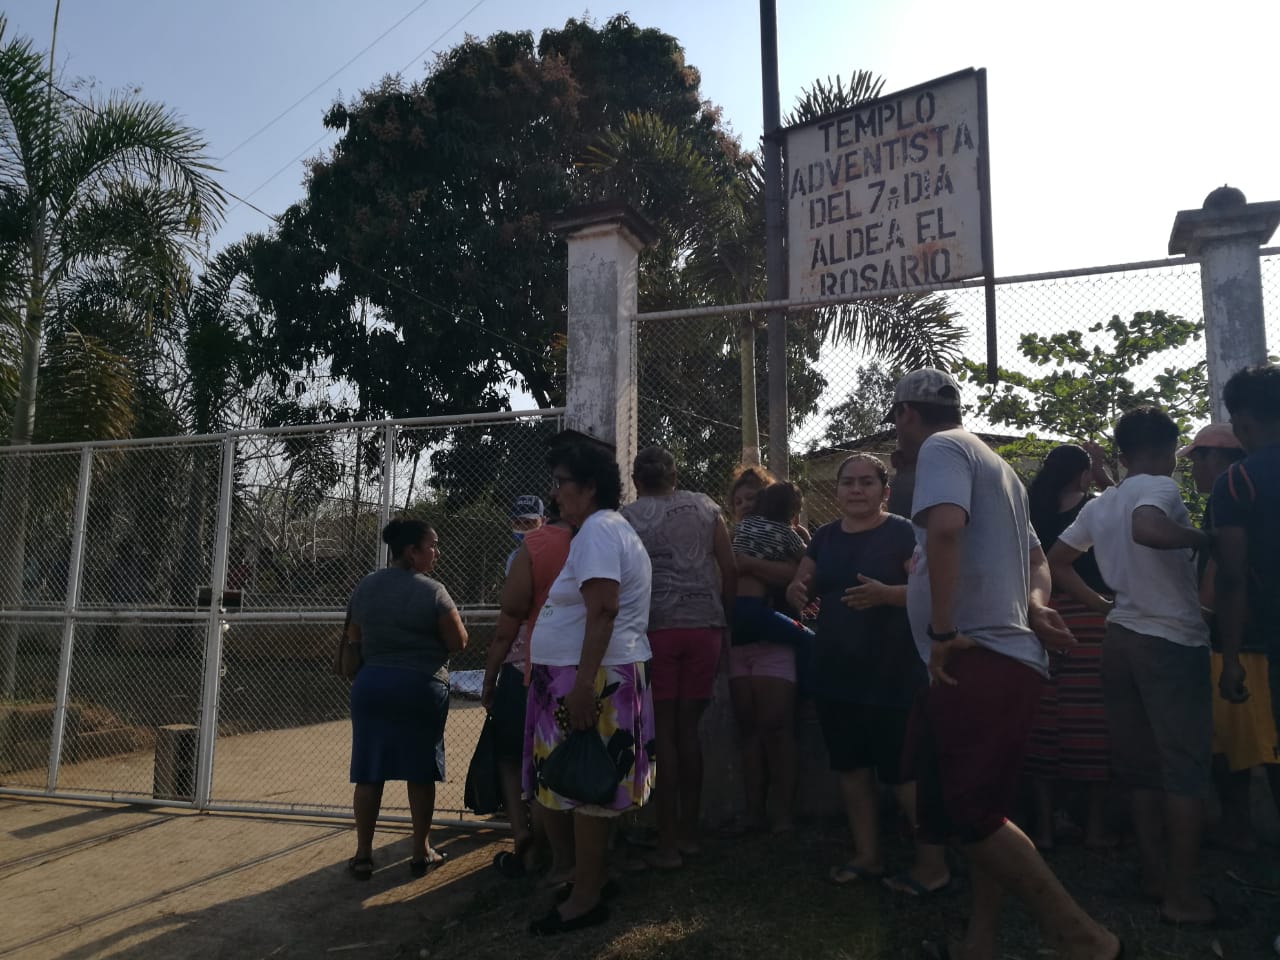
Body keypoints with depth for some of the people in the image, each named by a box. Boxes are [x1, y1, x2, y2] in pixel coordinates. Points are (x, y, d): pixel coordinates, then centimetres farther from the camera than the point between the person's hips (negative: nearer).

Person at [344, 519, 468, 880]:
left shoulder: (365, 587, 4)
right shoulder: (432, 590, -13)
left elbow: (353, 639, 13)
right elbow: (459, 642, -10)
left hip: (371, 684, 4)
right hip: (422, 688, -4)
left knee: (369, 771, 9)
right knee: (421, 771, 8)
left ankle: (363, 854, 14)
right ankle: (420, 851, 16)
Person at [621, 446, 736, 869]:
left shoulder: (627, 517, 2)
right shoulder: (704, 507, 11)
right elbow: (729, 570, 9)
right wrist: (724, 619, 17)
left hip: (656, 626, -3)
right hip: (704, 624, 3)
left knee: (664, 732, 2)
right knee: (689, 729, 12)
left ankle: (669, 843, 5)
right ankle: (689, 833, 20)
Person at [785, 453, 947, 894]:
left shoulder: (902, 533, -9)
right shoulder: (825, 536, 9)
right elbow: (801, 587, 13)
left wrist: (886, 593, -33)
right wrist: (797, 591, -11)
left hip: (891, 676, -6)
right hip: (835, 674, 6)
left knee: (901, 770, -3)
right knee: (850, 766, 13)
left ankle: (933, 863, 15)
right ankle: (868, 856, 27)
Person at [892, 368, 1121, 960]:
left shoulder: (942, 446, -6)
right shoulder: (993, 463, 25)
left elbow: (945, 527, -25)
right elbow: (1035, 556, 27)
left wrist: (942, 631, -22)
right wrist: (1034, 601, 8)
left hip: (979, 658, -10)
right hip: (1009, 656, 10)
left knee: (970, 814, -9)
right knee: (980, 812, 13)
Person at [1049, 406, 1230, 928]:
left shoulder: (1099, 506, 12)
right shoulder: (1161, 488, -10)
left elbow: (1057, 560, 18)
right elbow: (1147, 529, -32)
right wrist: (1203, 538, -17)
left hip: (1120, 640, 7)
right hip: (1172, 642, -7)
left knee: (1140, 767, 12)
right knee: (1185, 769, 0)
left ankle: (1155, 875, 22)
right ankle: (1183, 894, 4)